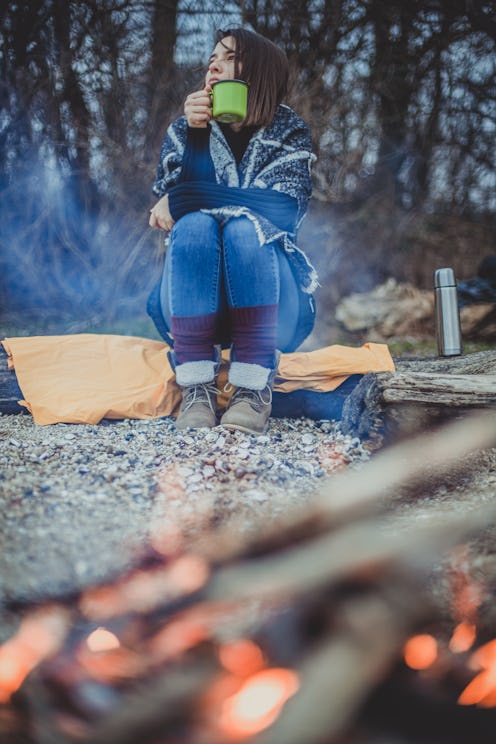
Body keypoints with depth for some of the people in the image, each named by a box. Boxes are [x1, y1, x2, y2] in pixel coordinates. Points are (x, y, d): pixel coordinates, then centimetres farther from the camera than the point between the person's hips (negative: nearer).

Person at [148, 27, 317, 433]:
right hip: (194, 308, 1)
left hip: (273, 308, -1)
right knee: (194, 225, -28)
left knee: (244, 228, -30)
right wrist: (195, 132, -16)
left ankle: (254, 387, -33)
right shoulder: (183, 130, 11)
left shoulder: (289, 133, 5)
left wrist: (184, 199, -16)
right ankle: (197, 386, -33)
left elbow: (284, 209, -15)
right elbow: (167, 208, -5)